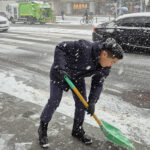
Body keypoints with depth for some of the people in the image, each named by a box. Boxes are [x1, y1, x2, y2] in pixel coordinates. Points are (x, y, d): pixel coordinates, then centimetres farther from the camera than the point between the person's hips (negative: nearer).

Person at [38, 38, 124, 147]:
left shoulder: (105, 67, -17)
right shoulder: (83, 48, -38)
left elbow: (98, 84, -8)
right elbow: (60, 48, -30)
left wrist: (92, 102, -18)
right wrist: (59, 68, -39)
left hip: (78, 77, 6)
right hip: (59, 73, -5)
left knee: (81, 103, 3)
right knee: (54, 102, -3)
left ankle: (77, 130, 25)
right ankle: (43, 129, 18)